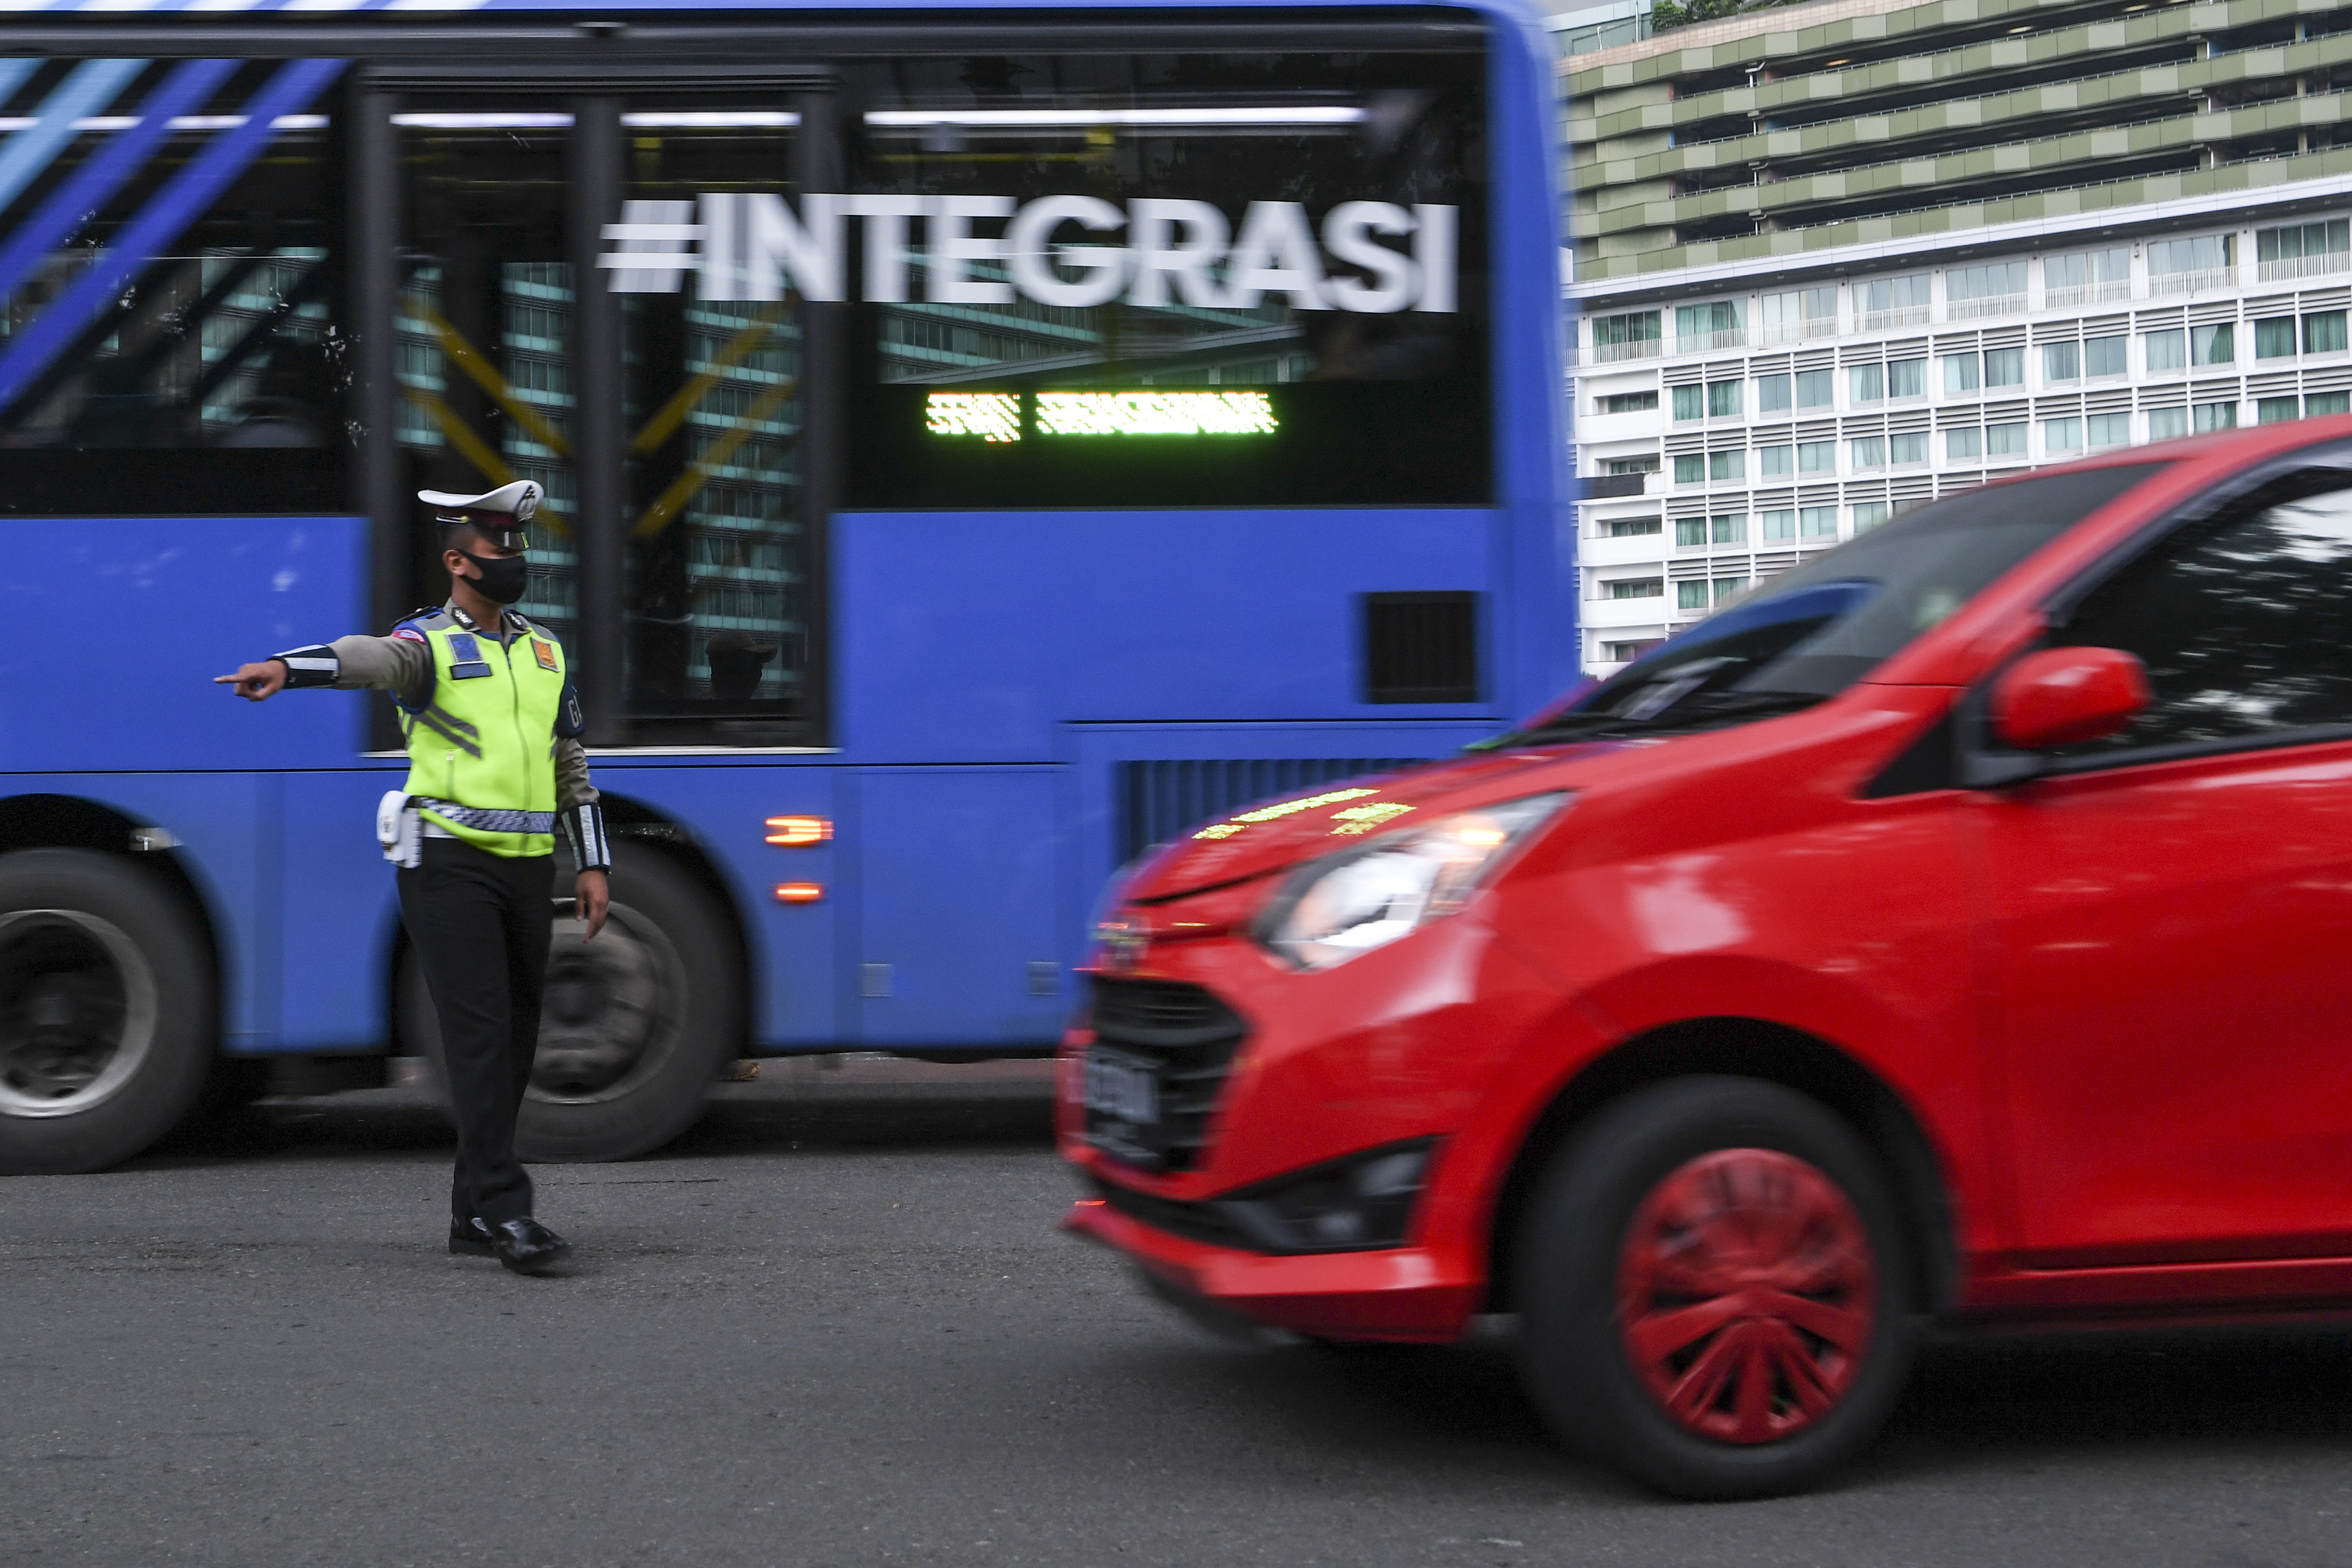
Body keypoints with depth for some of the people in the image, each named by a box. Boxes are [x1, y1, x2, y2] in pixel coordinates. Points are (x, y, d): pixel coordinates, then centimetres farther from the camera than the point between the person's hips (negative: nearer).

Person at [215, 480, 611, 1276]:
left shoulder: (544, 650, 17)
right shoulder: (428, 643, -2)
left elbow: (571, 764, 20)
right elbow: (371, 658, -25)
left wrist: (593, 864, 14)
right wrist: (287, 668, -47)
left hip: (527, 865, 6)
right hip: (449, 860, -6)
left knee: (515, 1039, 7)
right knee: (480, 1033, -13)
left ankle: (473, 1216, 15)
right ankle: (505, 1211, -15)